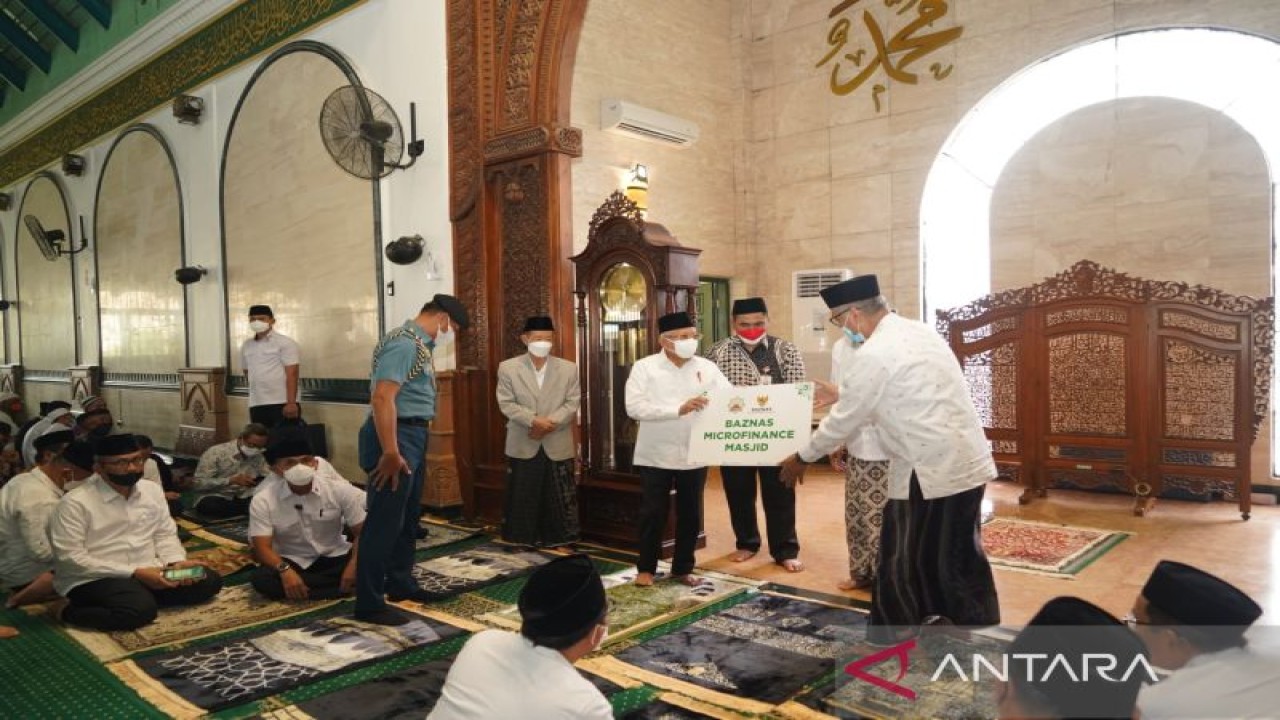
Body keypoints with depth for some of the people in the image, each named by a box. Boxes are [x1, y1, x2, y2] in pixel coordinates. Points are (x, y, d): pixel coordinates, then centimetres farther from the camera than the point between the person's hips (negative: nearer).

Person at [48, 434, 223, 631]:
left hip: (148, 571, 6)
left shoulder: (153, 490, 6)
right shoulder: (76, 502, -12)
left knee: (209, 581, -8)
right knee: (141, 609, -34)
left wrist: (177, 562, -10)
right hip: (94, 579, -6)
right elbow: (70, 558, -17)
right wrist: (135, 573, -21)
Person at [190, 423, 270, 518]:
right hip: (216, 500, -1)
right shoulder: (216, 452, -9)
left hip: (243, 500, 1)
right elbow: (199, 484, -15)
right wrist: (231, 480, -25)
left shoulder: (259, 456, 4)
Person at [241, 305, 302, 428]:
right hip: (256, 405, 6)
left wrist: (291, 402, -19)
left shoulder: (285, 343, -4)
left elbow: (291, 375, -11)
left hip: (282, 403, -5)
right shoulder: (246, 346, 13)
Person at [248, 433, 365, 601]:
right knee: (261, 579, -34)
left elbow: (362, 532, -11)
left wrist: (354, 565, -30)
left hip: (334, 557, 0)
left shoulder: (339, 490, -13)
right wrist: (284, 570, -38)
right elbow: (262, 547, -18)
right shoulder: (263, 501, -13)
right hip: (292, 562, 0)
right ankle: (342, 587, -27)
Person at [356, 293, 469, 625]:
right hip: (396, 437, -10)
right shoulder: (404, 344, -17)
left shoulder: (419, 344, 15)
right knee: (385, 520, -5)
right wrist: (390, 453, -28)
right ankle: (369, 603, 3)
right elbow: (382, 398, -26)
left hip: (414, 436, 11)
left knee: (408, 517, 19)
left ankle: (400, 583, 33)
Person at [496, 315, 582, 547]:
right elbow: (506, 403, -6)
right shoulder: (508, 368, 1)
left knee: (559, 499, 6)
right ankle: (524, 540, 20)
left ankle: (558, 540, 18)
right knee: (523, 497, 8)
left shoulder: (569, 368, 4)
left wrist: (551, 423, -17)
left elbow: (572, 403, -2)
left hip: (558, 445, 1)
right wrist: (534, 420, -18)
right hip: (523, 445, 0)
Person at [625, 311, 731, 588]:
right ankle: (646, 568, 24)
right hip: (656, 456, -3)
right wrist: (678, 409, -25)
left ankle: (682, 568, 29)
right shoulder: (645, 367, -7)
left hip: (694, 456, 3)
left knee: (690, 515, 12)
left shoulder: (707, 367, 2)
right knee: (653, 515, 6)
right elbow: (634, 407, -18)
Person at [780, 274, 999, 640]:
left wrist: (802, 458, 8)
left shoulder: (871, 355, -15)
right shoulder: (921, 332, 12)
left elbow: (845, 421, -7)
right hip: (969, 462, 8)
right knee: (961, 556, 20)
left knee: (903, 561, 7)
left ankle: (894, 634, 20)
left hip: (929, 471, -8)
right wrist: (838, 395, 29)